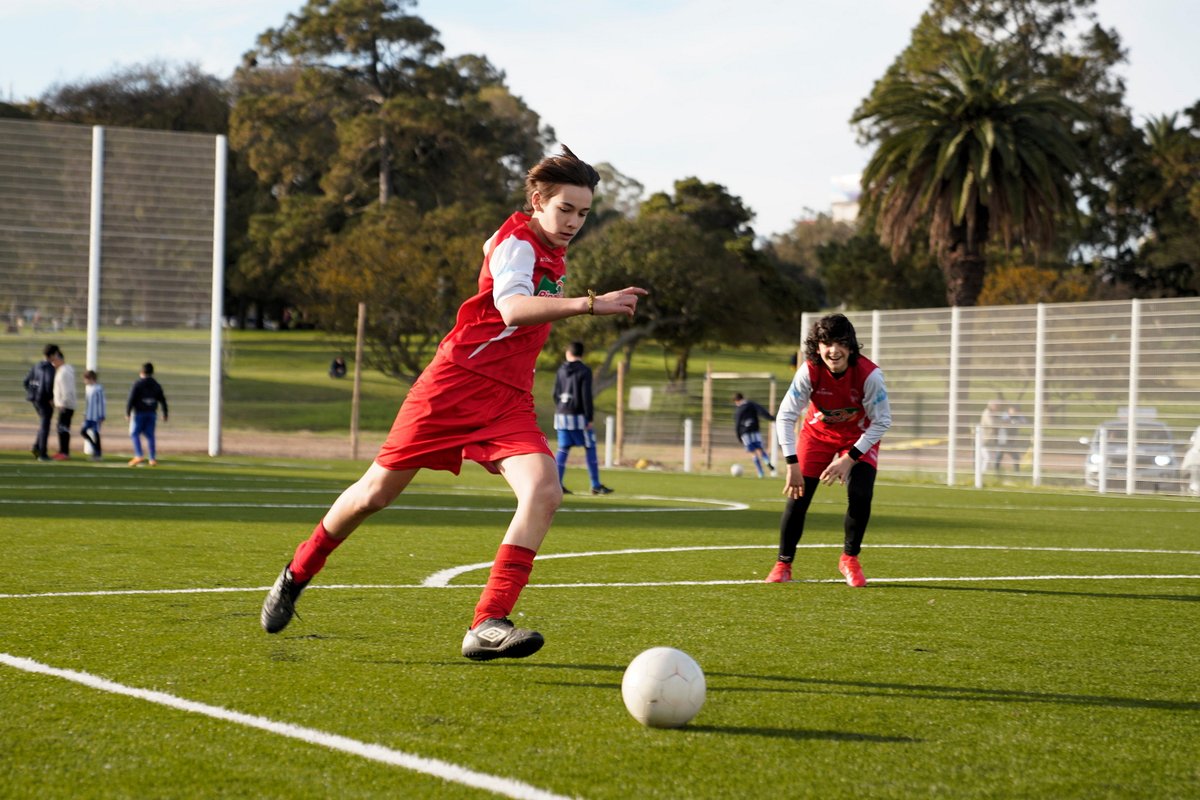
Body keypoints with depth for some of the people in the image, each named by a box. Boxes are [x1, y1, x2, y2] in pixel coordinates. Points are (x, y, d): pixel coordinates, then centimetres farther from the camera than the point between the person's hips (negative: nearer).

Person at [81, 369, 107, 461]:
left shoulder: (98, 389, -15)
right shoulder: (87, 387, 10)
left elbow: (102, 403, -13)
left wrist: (101, 416, -14)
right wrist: (85, 414, 20)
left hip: (96, 416, -8)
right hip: (88, 416, 8)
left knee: (95, 433, -2)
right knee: (83, 432, 6)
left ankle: (98, 453, 8)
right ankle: (96, 449, 17)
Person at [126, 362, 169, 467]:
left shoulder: (137, 384, -8)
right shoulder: (156, 385, 7)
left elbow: (131, 399, -13)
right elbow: (162, 400, 8)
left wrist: (127, 412, -7)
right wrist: (165, 414, 15)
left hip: (139, 412, -4)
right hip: (152, 414, 4)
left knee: (134, 434, 5)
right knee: (150, 436, 8)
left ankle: (138, 455, -9)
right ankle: (153, 459, 4)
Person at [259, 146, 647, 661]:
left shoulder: (552, 253, 13)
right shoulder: (517, 242, -12)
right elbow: (512, 307, -33)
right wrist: (589, 304, -44)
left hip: (509, 399, 7)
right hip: (457, 384, -7)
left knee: (544, 493, -19)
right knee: (378, 492, 4)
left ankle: (487, 626, -23)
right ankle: (297, 574, 30)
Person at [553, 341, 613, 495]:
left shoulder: (561, 370, 8)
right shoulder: (584, 371, -8)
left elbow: (556, 394, 11)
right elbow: (586, 396, -13)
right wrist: (589, 419, -11)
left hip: (562, 415, 5)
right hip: (578, 416, -5)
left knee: (563, 450, 6)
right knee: (590, 449, 1)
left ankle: (557, 484, -1)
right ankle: (596, 485, 0)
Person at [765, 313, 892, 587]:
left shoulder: (869, 374, -32)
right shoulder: (809, 371, -29)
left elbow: (882, 421, -23)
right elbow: (785, 416, -24)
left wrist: (849, 459, -26)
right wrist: (792, 464, -29)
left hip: (860, 437, -1)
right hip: (817, 433, 1)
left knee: (860, 495, -19)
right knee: (797, 496, -6)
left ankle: (850, 559, 6)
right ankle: (783, 564, 13)